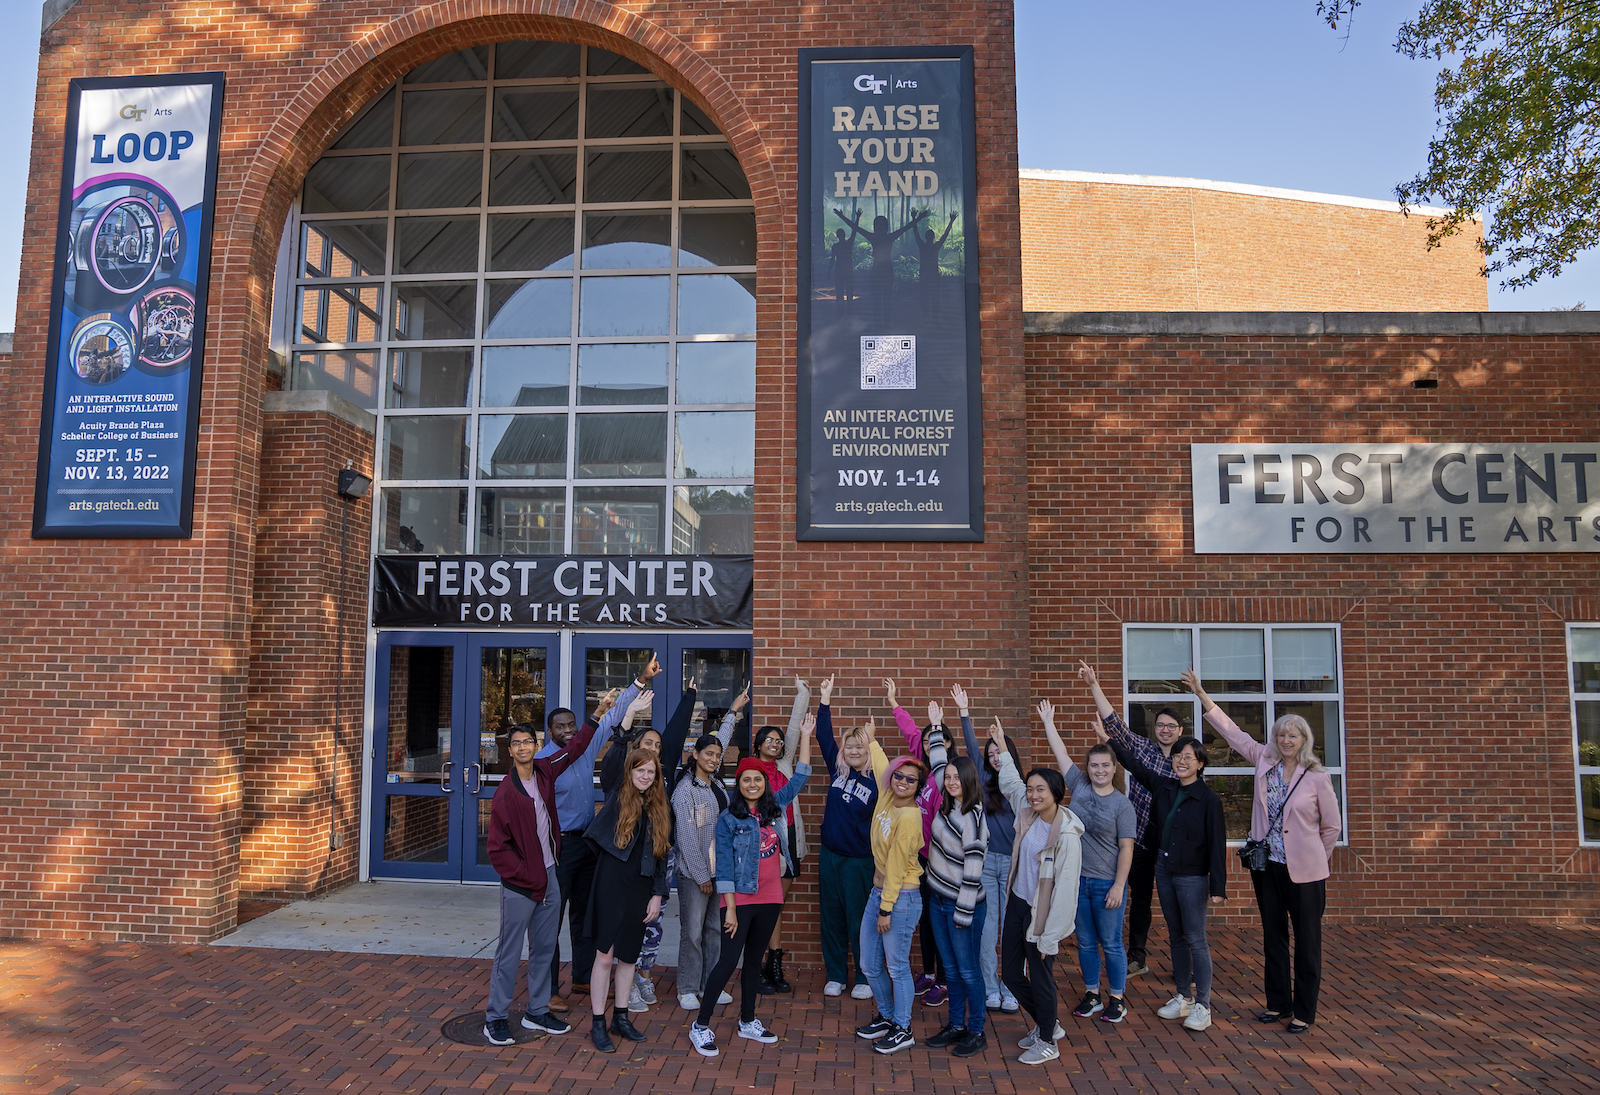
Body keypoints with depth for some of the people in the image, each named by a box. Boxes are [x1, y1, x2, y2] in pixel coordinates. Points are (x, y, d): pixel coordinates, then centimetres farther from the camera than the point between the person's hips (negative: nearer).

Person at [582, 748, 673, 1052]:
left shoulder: (661, 810, 7)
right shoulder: (617, 799, -2)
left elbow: (661, 855, 8)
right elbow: (594, 837, 2)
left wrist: (657, 895, 4)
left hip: (640, 890, 3)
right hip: (611, 886, -3)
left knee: (628, 956, 12)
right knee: (605, 956, -1)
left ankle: (621, 1017, 26)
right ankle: (598, 1024, 10)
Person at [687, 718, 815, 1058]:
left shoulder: (775, 807, 5)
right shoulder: (729, 819, -7)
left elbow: (800, 777, 12)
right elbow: (724, 866, -9)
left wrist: (806, 736, 10)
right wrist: (730, 908, -13)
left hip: (769, 899, 5)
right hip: (741, 899, -5)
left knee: (754, 960, 15)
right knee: (729, 961, -7)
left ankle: (748, 1022, 28)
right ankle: (701, 1026, 3)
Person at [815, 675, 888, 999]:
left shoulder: (877, 780, -9)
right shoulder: (838, 769, 2)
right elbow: (825, 736, 2)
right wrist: (825, 699, -1)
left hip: (859, 859, -4)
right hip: (830, 855, 4)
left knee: (859, 920, 4)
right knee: (831, 917, 11)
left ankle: (865, 978, 18)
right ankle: (835, 976, 24)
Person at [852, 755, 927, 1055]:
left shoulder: (909, 817, -21)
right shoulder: (886, 798, 1)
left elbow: (896, 866, -19)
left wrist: (886, 909, -16)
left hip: (901, 898, -8)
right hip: (878, 892, 8)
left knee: (897, 967, 4)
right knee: (870, 964, 16)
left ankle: (903, 1030, 21)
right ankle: (886, 1017, 35)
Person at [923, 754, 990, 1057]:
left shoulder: (972, 817, -20)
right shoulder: (946, 807, 3)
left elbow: (973, 868, -20)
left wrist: (964, 911, -19)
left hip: (962, 904, -8)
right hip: (939, 900, 8)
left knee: (968, 969, 4)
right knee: (951, 968, 16)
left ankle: (976, 1033, 17)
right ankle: (956, 1026, 28)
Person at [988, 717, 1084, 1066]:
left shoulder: (1067, 835, -21)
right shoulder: (1027, 814, -1)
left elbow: (1065, 888, -20)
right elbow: (1010, 783, 20)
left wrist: (1050, 935, -19)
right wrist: (1002, 746, 23)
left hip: (1041, 912, -7)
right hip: (1016, 903, 7)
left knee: (1040, 977, 6)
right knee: (1011, 973, 14)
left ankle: (1047, 1042, 29)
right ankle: (1046, 1023, 38)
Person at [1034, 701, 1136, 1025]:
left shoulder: (1122, 804, -8)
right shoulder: (1079, 786, 2)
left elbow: (1126, 849, -9)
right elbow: (1061, 753, 6)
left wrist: (1118, 886, -13)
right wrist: (1048, 721, 8)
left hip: (1107, 883, -4)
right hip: (1077, 879, 4)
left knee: (1111, 943, 4)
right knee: (1086, 942, 13)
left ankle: (1117, 999, 19)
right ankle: (1092, 995, 26)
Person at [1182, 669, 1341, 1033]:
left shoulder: (1317, 777, -8)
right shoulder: (1264, 761, 2)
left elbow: (1332, 825, 2)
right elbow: (1232, 732, 6)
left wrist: (1317, 859, 6)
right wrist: (1201, 694, 5)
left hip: (1304, 870, -4)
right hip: (1266, 865, 4)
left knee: (1307, 940, 4)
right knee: (1273, 937, 14)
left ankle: (1304, 1011, 16)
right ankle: (1278, 1004, 26)